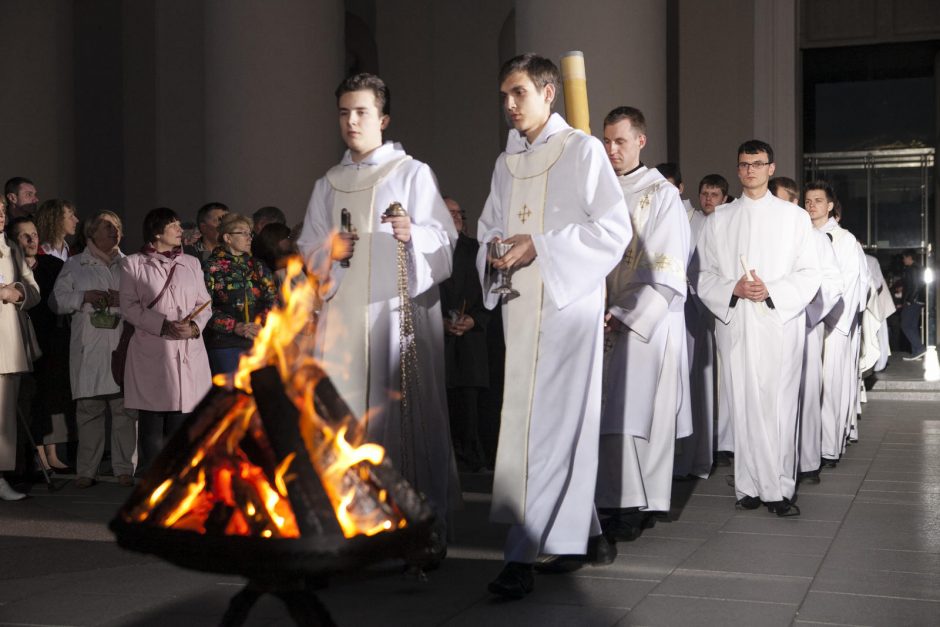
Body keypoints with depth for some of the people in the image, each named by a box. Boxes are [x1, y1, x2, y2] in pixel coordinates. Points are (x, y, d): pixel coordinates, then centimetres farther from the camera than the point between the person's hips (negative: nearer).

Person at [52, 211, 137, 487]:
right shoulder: (74, 265, 13)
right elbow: (57, 300, 9)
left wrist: (124, 299, -6)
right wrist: (85, 297, -6)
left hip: (124, 347, 1)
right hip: (89, 348, -1)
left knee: (125, 408, -2)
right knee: (89, 408, 0)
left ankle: (124, 468, 6)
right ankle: (87, 470, 8)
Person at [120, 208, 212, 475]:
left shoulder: (191, 263, 17)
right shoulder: (133, 263, 6)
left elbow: (204, 304, 12)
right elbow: (129, 306, -2)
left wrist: (194, 326, -9)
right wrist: (163, 325, -15)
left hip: (188, 351, 3)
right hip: (150, 351, -3)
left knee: (180, 423, 1)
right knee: (151, 425, -3)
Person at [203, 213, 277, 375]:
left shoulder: (256, 266, 17)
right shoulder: (211, 267, 2)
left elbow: (272, 299, 8)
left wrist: (262, 323, -11)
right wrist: (235, 327, -15)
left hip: (259, 342, 4)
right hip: (225, 344, -4)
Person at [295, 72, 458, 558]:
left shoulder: (413, 173, 6)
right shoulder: (328, 184, 18)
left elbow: (445, 238, -1)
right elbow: (307, 251, 17)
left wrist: (413, 235, -21)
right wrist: (330, 250, -5)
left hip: (400, 308, -4)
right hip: (344, 312, 4)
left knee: (408, 407, -7)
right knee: (347, 408, -2)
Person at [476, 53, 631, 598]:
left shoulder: (582, 150, -3)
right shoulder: (506, 162, 17)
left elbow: (615, 228, -9)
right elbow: (489, 227, 22)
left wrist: (540, 246, -17)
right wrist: (495, 250, -3)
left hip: (568, 302, -6)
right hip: (521, 305, 6)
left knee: (550, 424, -10)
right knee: (566, 425, 11)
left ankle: (524, 554, -9)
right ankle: (585, 533, 23)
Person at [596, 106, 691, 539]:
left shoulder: (662, 195, -3)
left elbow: (666, 271, -9)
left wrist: (627, 316, -15)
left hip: (648, 323, -5)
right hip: (605, 321, 5)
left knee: (636, 413, -6)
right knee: (609, 414, 4)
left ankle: (637, 505, 1)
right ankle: (613, 500, 10)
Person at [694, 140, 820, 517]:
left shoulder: (794, 217, 11)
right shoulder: (719, 219, 14)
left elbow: (809, 274, 5)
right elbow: (705, 275, 10)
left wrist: (772, 291, -11)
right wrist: (733, 289, -10)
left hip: (781, 322, -1)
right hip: (734, 323, 1)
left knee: (779, 405, -6)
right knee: (744, 405, -1)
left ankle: (777, 488, -3)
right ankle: (751, 486, 3)